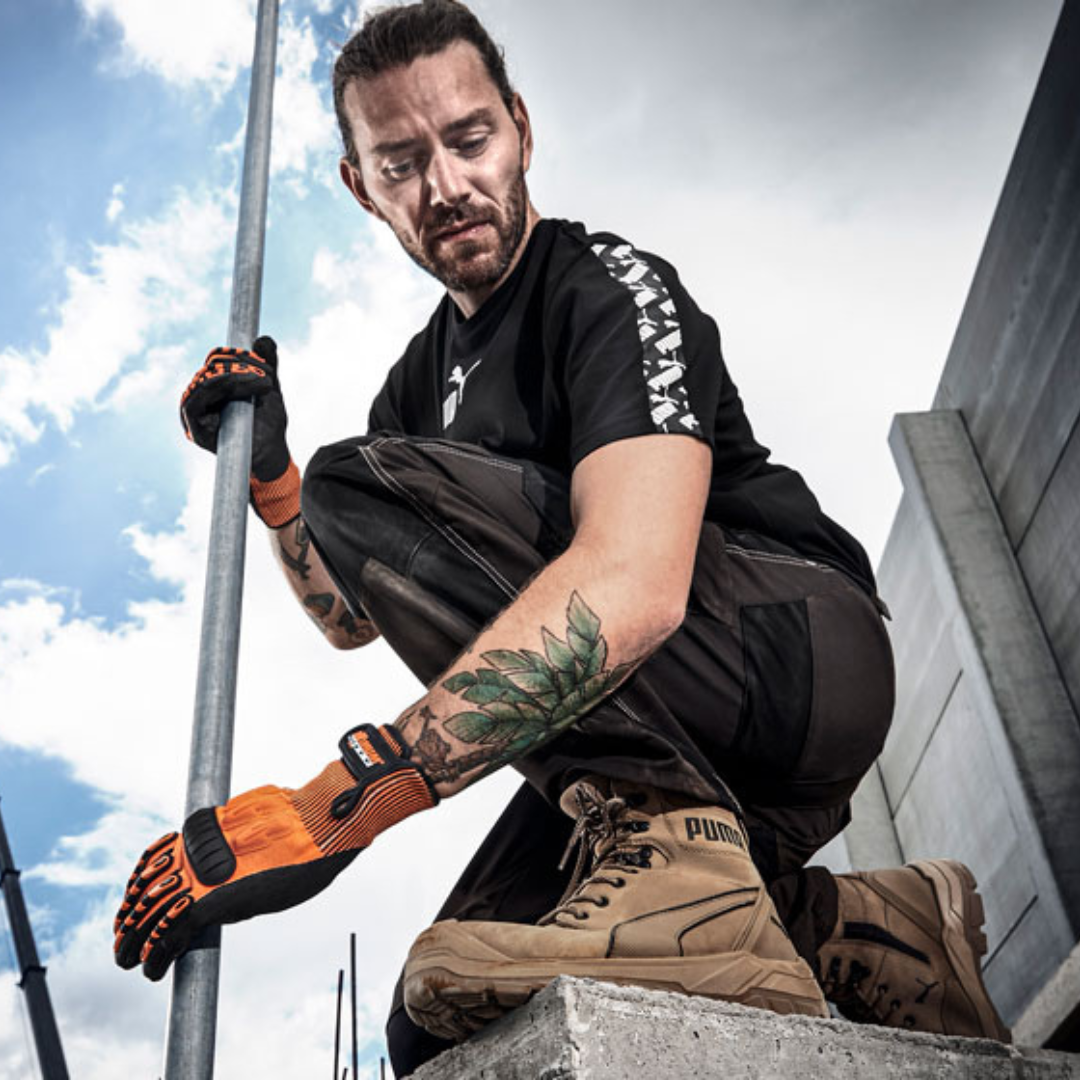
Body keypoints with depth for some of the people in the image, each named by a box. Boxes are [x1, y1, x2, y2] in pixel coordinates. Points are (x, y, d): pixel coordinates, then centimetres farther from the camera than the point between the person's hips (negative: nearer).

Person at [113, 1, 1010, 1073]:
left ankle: (670, 855, -27)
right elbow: (349, 615, 21)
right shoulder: (419, 382, 15)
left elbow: (635, 584, -32)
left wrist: (332, 804, -36)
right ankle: (843, 931, -3)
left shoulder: (610, 285, -12)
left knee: (369, 488, -20)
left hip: (803, 646, -8)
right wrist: (268, 471, 3)